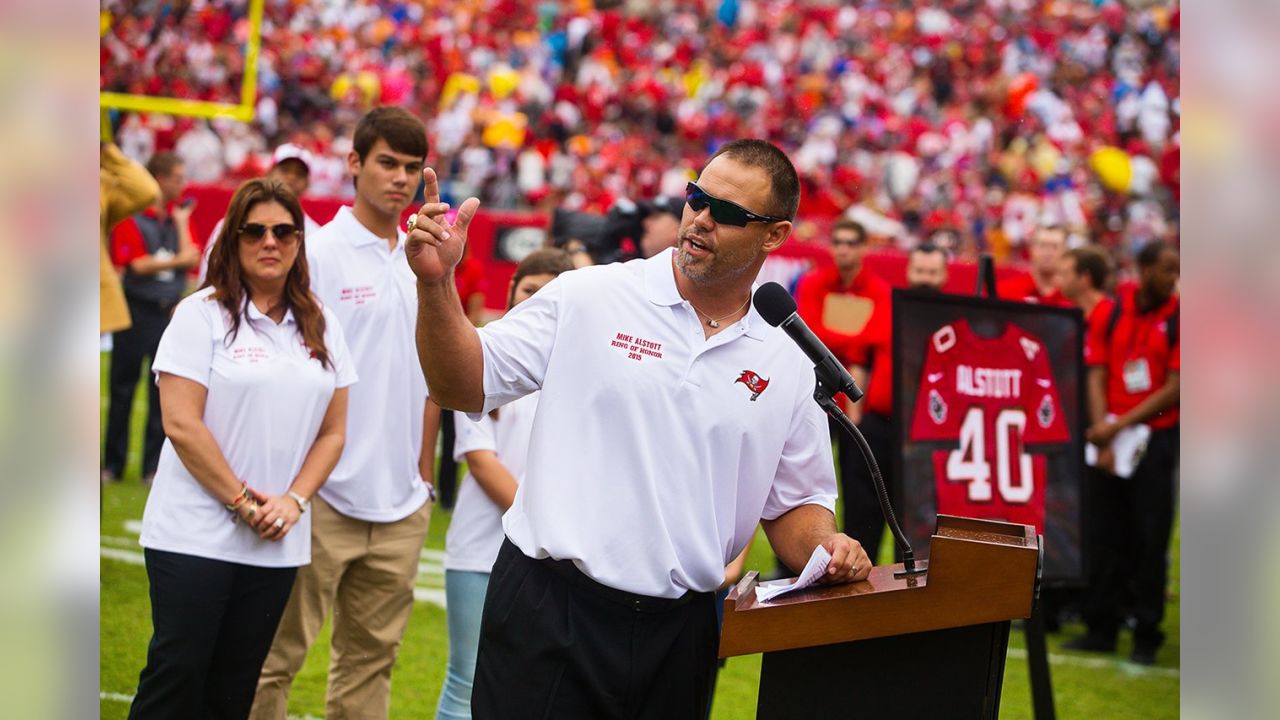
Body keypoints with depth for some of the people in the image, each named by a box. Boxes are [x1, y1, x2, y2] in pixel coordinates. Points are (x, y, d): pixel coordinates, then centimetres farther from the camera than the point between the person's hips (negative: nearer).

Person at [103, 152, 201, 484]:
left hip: (168, 312, 4)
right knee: (122, 389, 4)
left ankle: (154, 467, 10)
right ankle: (112, 465, 12)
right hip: (136, 311, -4)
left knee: (164, 393, 4)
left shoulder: (179, 216, 10)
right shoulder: (131, 217, -5)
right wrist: (176, 260, -8)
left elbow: (192, 259, -1)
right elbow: (137, 264, -13)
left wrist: (181, 222, -4)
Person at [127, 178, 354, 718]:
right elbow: (181, 424, -12)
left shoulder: (321, 328, 10)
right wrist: (242, 501, -13)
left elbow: (333, 431, 10)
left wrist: (294, 501, -6)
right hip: (196, 536, -4)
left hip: (278, 545, 5)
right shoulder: (203, 315, -5)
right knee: (177, 675, -6)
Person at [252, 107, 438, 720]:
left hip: (402, 507, 6)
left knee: (372, 656, 10)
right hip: (325, 499, -6)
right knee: (279, 650, -3)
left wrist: (423, 476, 15)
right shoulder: (318, 254, -6)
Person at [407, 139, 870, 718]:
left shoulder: (789, 365, 7)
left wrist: (826, 548, -7)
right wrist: (437, 282, -16)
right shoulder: (587, 298, -1)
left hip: (679, 631, 3)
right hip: (549, 608, -3)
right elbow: (464, 387, -2)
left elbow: (795, 504, 14)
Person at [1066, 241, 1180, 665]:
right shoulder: (1113, 313, 5)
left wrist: (1118, 426, -11)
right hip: (1111, 441, 3)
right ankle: (1101, 627, 16)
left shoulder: (1177, 318, -4)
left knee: (1150, 540, -1)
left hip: (1157, 440, -3)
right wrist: (1103, 437, -6)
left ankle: (1147, 634, 6)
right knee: (1107, 537, 7)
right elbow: (1097, 377, 5)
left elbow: (1173, 390, -7)